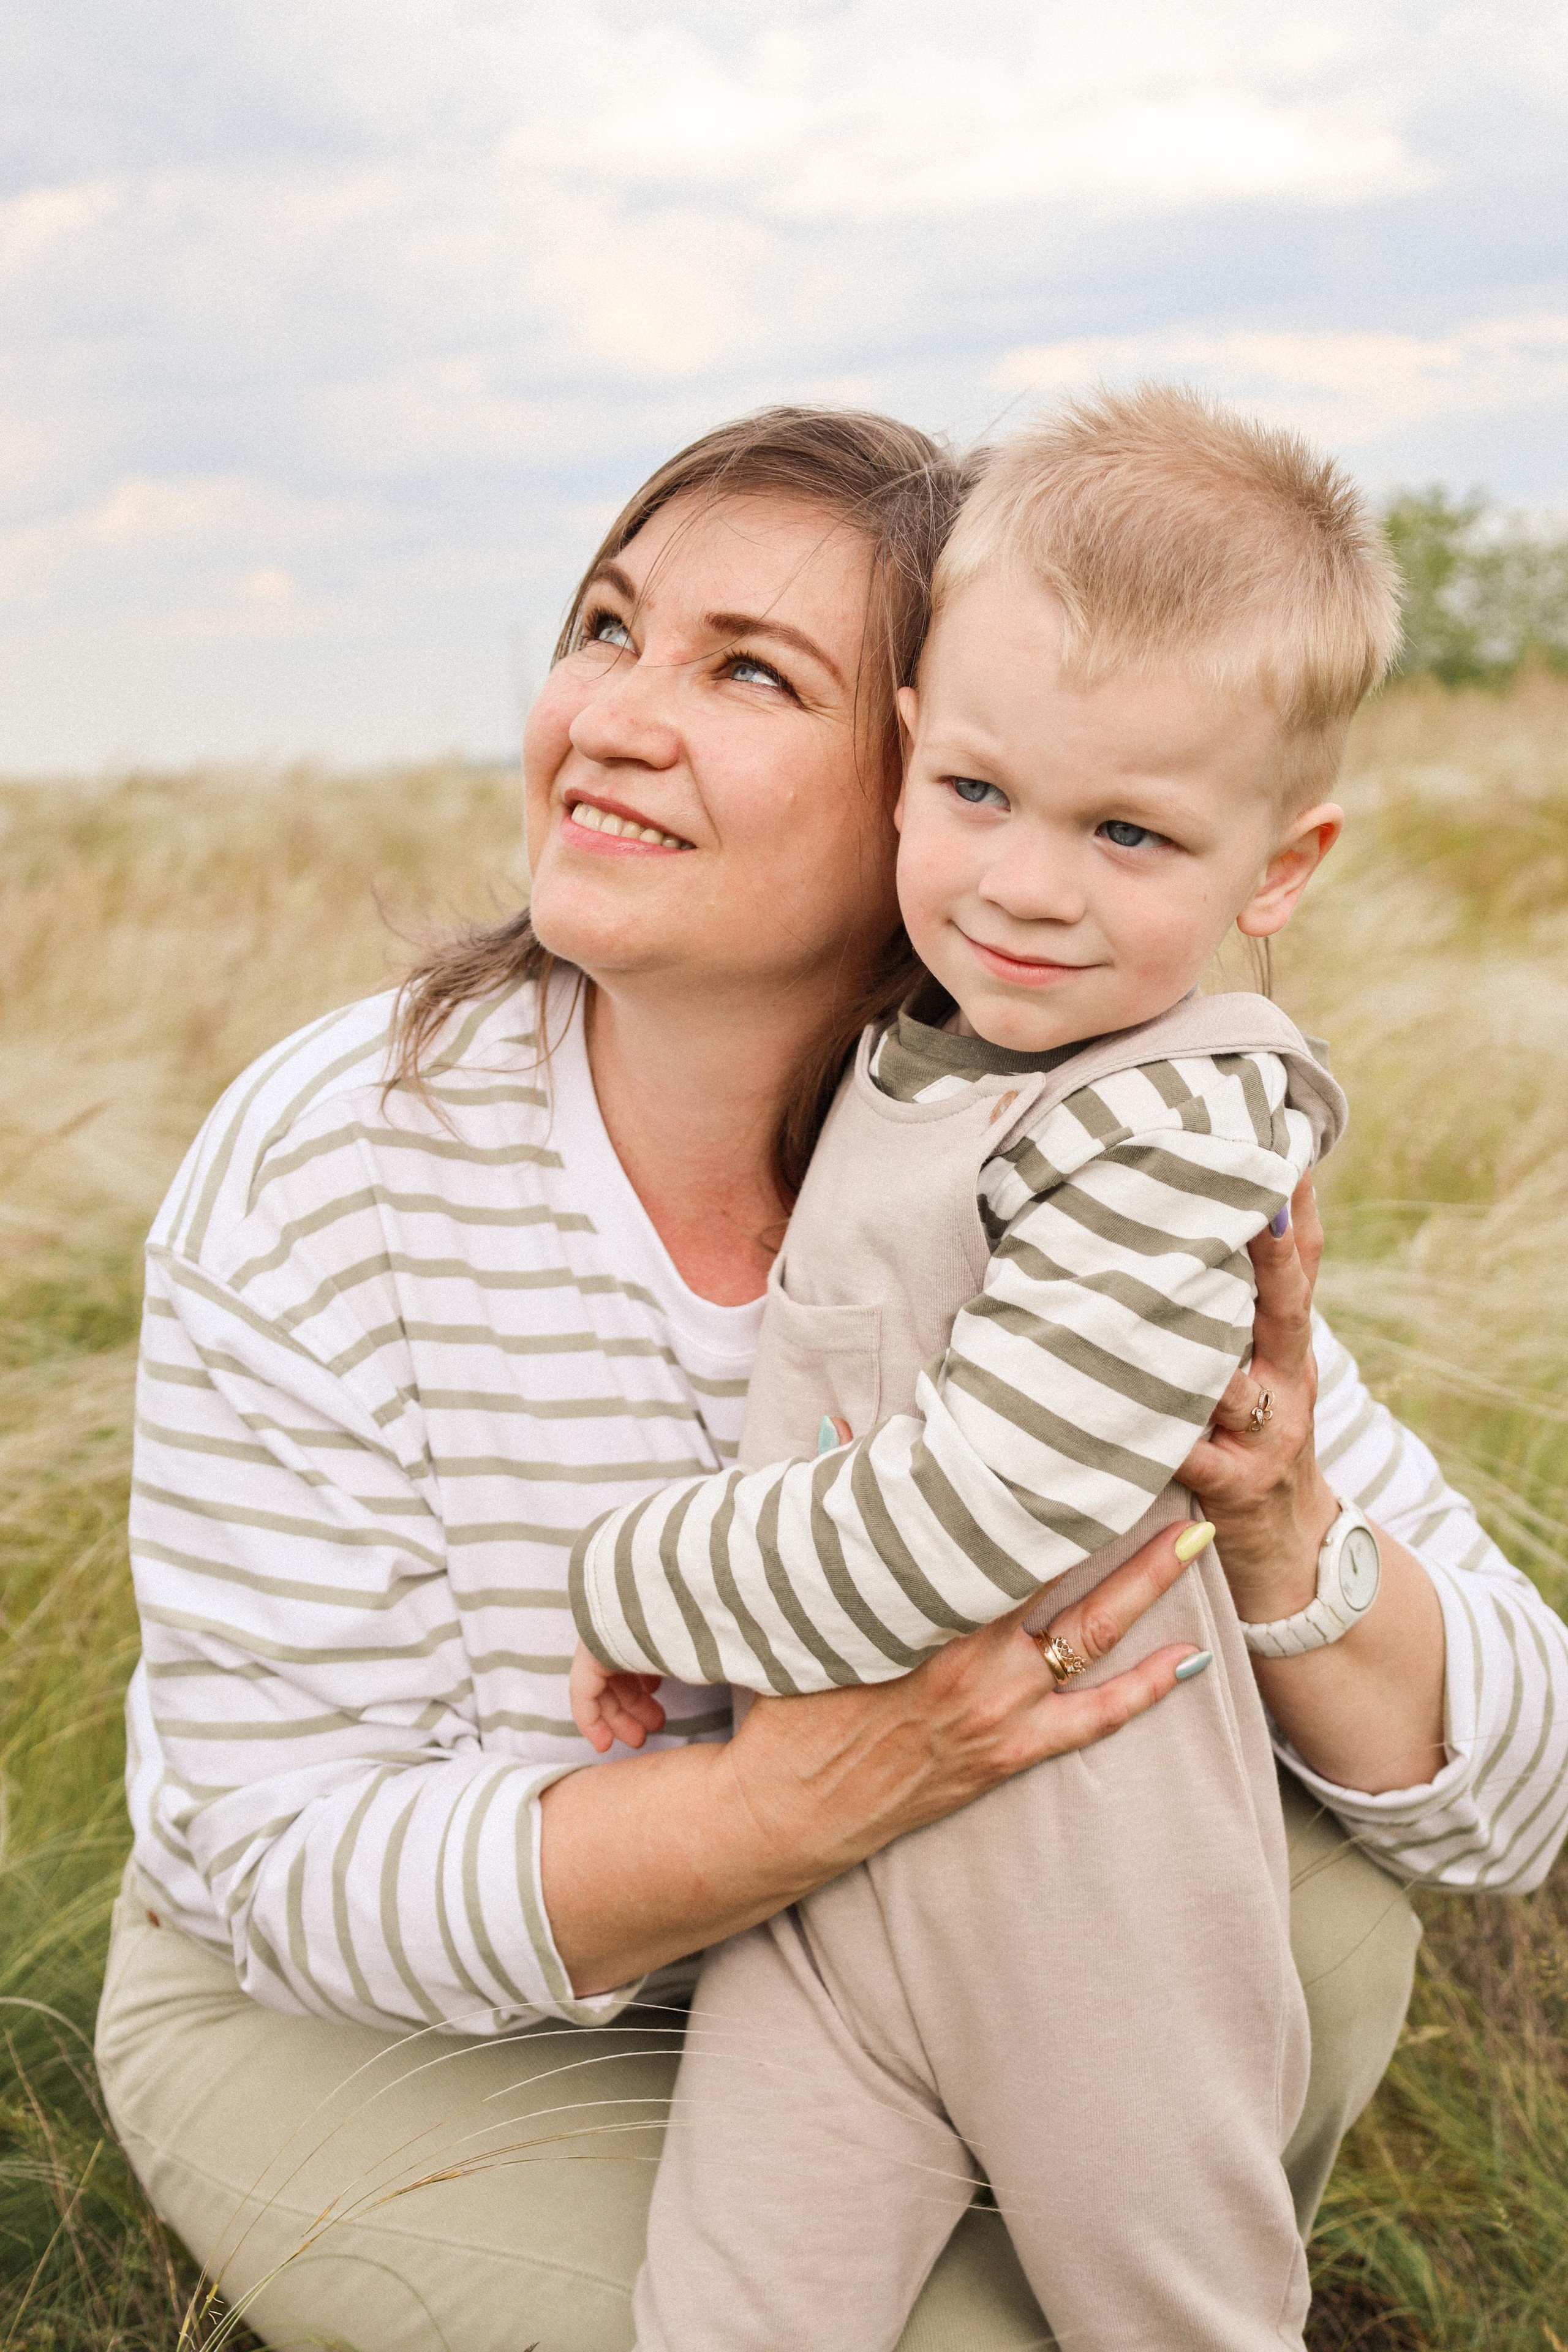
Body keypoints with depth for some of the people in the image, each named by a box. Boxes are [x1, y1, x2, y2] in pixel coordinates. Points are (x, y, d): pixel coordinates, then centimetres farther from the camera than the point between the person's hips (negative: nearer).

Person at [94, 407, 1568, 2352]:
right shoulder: (317, 1174, -25)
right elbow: (298, 1865, -24)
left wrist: (1283, 1550, -36)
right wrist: (808, 1793, -41)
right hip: (370, 2030, -2)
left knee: (1315, 1923, -19)